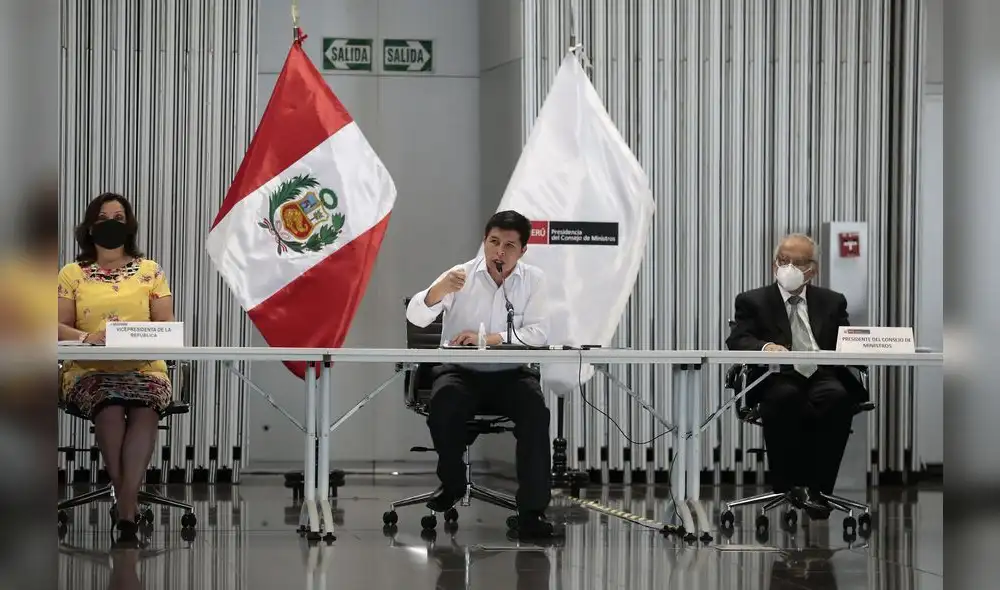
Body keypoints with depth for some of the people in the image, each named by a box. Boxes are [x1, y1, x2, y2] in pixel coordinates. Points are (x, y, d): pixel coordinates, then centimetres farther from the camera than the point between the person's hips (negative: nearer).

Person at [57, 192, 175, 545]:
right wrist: (85, 337, -16)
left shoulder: (150, 271, 14)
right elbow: (60, 327, 5)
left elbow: (166, 324, 9)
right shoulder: (72, 273, 12)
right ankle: (129, 507, -34)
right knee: (110, 408, -36)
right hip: (90, 370, 0)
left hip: (144, 367, 0)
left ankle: (125, 509, -39)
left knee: (144, 409, -35)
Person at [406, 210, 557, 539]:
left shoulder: (533, 280, 3)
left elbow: (539, 333, -7)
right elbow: (415, 317, -11)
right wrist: (441, 289, -32)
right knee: (444, 403, -32)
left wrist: (486, 338, -18)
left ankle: (532, 511, -26)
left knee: (535, 409, -29)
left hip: (510, 374, 1)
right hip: (460, 371, -1)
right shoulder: (462, 275, -1)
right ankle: (452, 483, -3)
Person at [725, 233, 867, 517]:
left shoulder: (832, 302, 23)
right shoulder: (752, 301, 16)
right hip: (777, 379, -2)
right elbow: (737, 341, 1)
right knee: (786, 396, -38)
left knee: (837, 396, -34)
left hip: (823, 377, 2)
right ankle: (790, 483, -27)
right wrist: (765, 347, -22)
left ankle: (816, 485, -30)